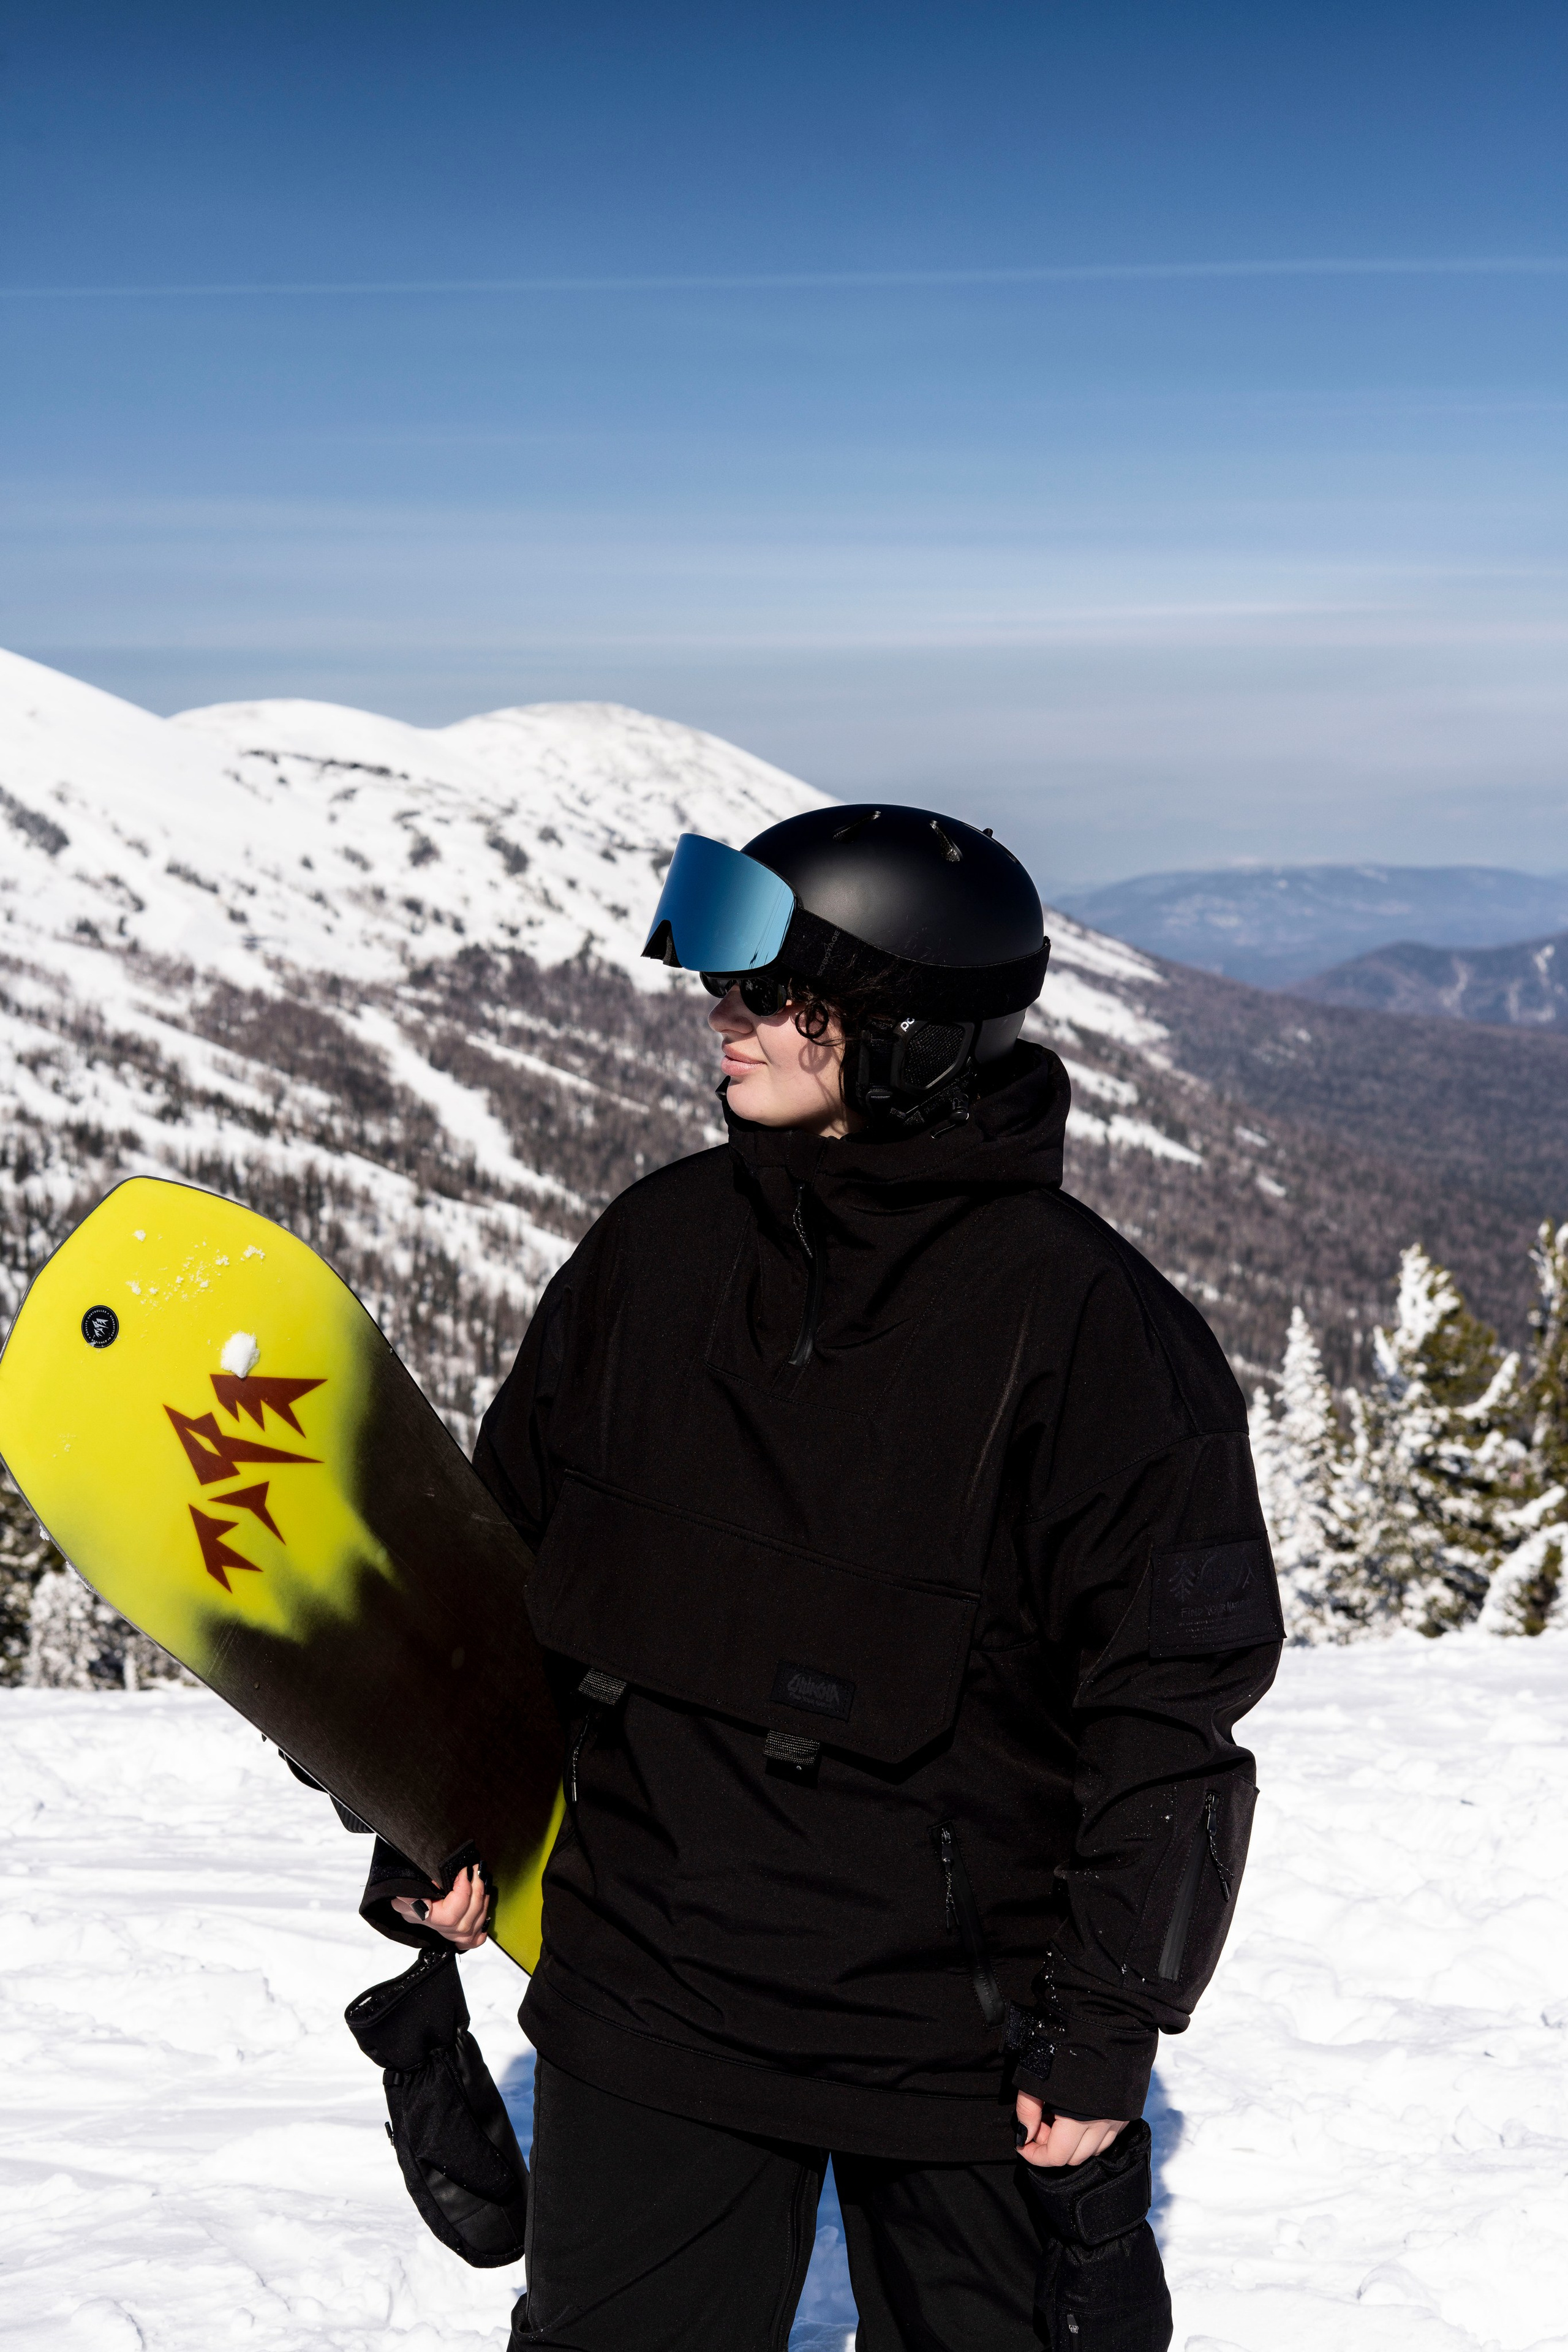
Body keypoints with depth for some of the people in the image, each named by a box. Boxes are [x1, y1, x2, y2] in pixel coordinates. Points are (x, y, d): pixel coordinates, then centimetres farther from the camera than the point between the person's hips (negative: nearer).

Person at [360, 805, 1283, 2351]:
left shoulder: (1076, 1315, -16)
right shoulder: (659, 1246, -1)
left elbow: (1174, 1691, -12)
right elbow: (511, 1536, 12)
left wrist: (1106, 2019, -12)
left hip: (958, 2031, -4)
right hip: (646, 1980, 4)